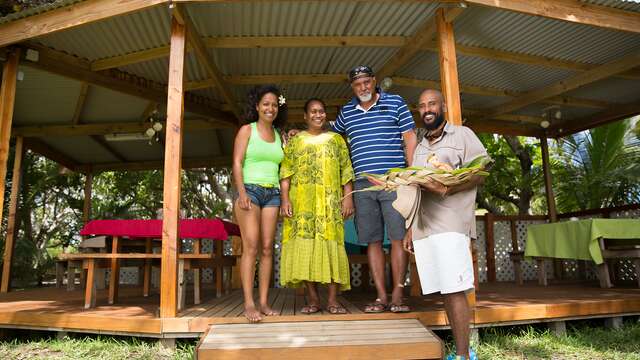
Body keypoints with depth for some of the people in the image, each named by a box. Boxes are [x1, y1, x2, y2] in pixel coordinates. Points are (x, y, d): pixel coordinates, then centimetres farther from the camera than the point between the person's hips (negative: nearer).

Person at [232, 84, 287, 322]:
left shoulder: (280, 135, 18)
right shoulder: (247, 130, 6)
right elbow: (237, 163, -3)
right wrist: (242, 193, -13)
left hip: (273, 194, 4)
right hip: (250, 190, -4)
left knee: (267, 248, 0)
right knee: (251, 246, -13)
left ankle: (264, 303, 4)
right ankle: (249, 304, -10)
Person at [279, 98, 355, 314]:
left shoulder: (336, 139, 16)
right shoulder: (295, 140, 15)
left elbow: (346, 171, 9)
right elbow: (285, 172, 6)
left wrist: (348, 197, -3)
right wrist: (285, 199, -6)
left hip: (330, 202, 0)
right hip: (301, 202, 0)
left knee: (332, 244, -5)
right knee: (304, 245, -3)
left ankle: (333, 300, 1)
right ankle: (313, 299, 6)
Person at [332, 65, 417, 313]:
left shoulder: (395, 103, 7)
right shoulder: (346, 112, 16)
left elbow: (410, 138, 4)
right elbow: (331, 133, 33)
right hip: (363, 183, 3)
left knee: (398, 237, -4)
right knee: (372, 241, 3)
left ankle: (397, 295, 4)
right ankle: (382, 297, 10)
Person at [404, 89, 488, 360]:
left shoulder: (462, 135, 7)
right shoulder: (419, 148, 24)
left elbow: (480, 174, -4)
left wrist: (446, 189, -19)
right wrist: (409, 230, 17)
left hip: (450, 224, -6)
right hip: (423, 228, 6)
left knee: (454, 290, -9)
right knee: (444, 292, 6)